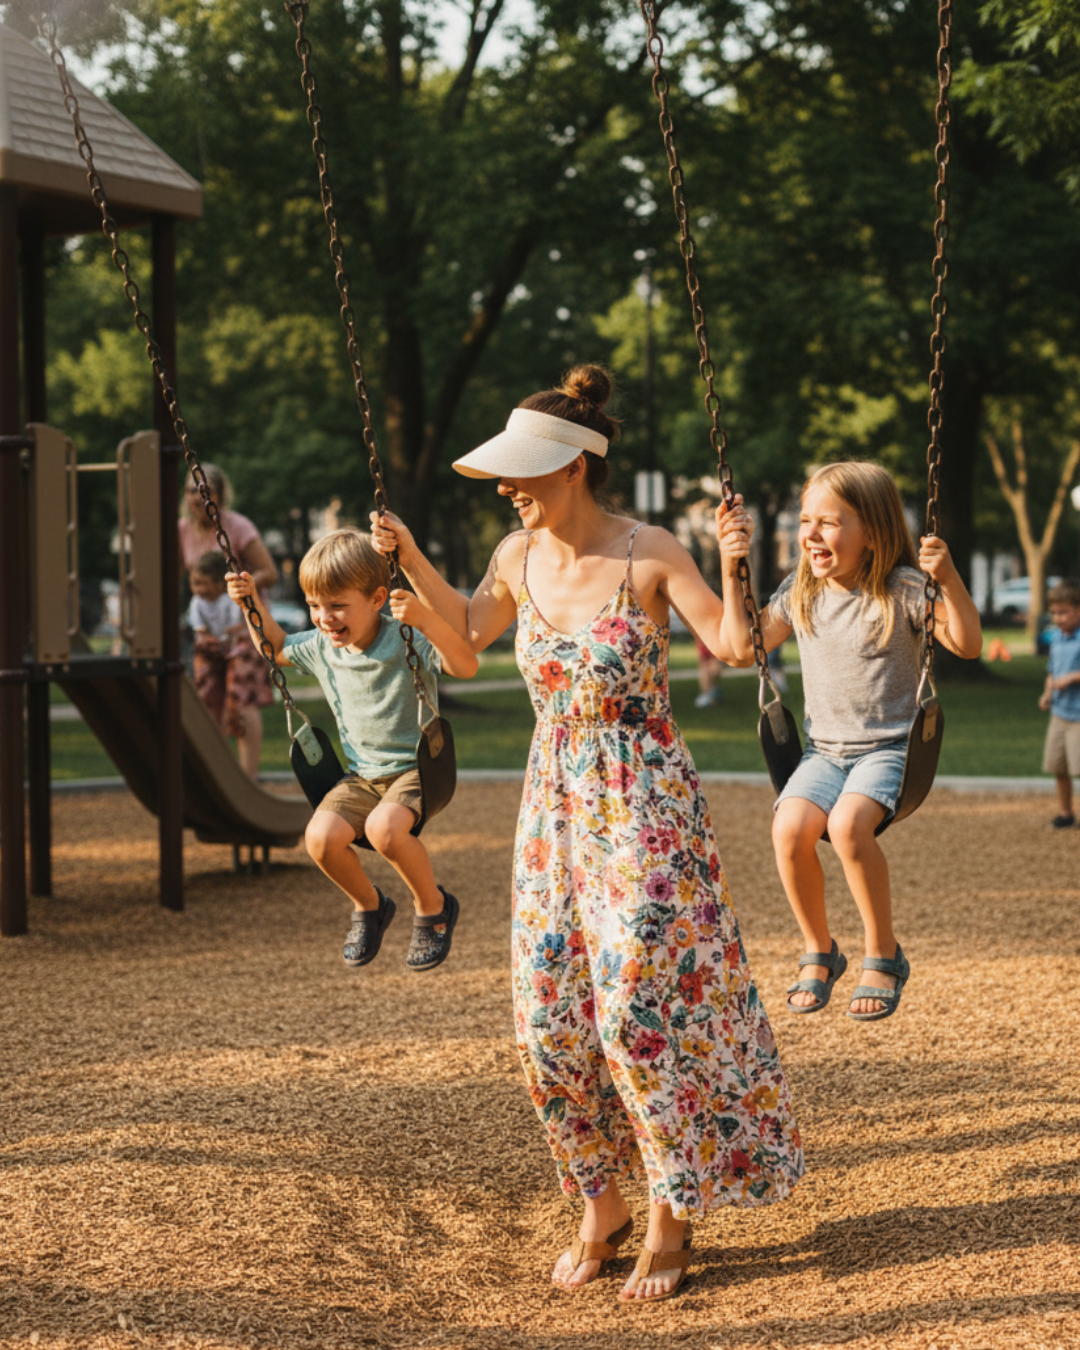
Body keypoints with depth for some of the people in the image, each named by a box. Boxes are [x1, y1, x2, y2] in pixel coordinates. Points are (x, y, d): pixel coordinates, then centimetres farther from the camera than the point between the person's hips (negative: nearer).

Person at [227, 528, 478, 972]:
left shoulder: (407, 641, -16)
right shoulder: (322, 649, 2)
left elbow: (466, 666, -32)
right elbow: (275, 647, 24)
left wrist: (426, 619, -46)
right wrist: (251, 604, 7)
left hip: (417, 767, -6)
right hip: (362, 774, 6)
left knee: (384, 827, -35)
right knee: (321, 836, -22)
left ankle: (433, 908, -6)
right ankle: (368, 906, 9)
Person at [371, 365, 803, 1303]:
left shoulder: (649, 556, -13)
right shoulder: (518, 556, 3)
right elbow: (470, 628, 23)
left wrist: (734, 568, -28)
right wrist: (410, 559, 13)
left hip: (644, 808, -6)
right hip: (556, 808, 6)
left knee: (639, 1010, -8)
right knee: (550, 1023, 5)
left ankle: (672, 1222, 7)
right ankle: (601, 1209, 22)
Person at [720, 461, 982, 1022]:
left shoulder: (901, 590, -7)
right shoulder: (800, 592, 8)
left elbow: (968, 644, -14)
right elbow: (743, 649, 11)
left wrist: (949, 580, -29)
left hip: (888, 748, -4)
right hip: (823, 749, 4)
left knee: (848, 824, -34)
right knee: (790, 827, -26)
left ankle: (884, 957, -14)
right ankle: (818, 952, -2)